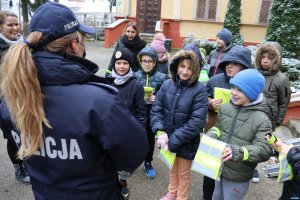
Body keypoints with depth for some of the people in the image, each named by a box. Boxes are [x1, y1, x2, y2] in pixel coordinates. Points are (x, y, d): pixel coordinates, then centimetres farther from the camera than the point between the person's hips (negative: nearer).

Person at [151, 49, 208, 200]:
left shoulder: (199, 89, -18)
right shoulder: (167, 84, -7)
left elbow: (197, 122, -22)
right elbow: (156, 110, -4)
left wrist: (174, 140, -22)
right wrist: (160, 132, -19)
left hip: (187, 142, -3)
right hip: (168, 139, 4)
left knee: (183, 173, 19)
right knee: (172, 169, 27)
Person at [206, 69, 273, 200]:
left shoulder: (262, 120, -20)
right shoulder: (225, 108, -6)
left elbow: (264, 151, -24)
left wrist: (238, 152, -39)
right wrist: (211, 136, -14)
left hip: (239, 176, -4)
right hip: (219, 168, 5)